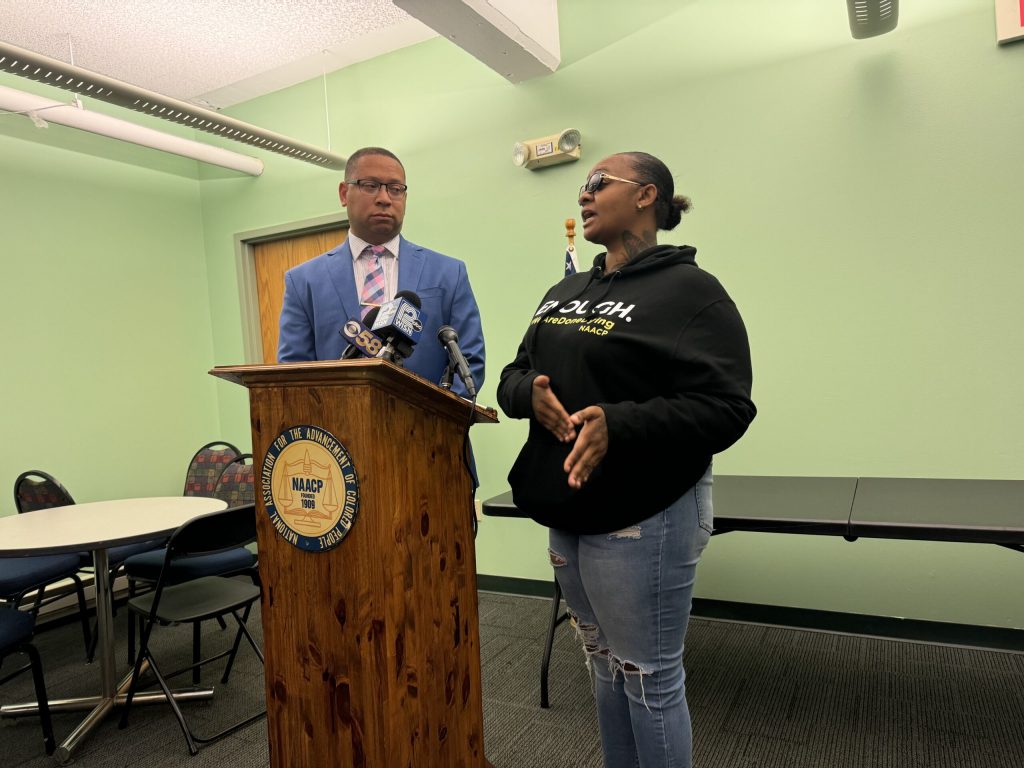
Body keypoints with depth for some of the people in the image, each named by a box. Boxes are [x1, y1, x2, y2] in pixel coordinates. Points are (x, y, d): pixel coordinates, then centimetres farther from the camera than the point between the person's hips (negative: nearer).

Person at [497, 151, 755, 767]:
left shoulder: (689, 290, -10)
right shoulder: (565, 293, 13)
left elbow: (726, 409, -18)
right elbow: (513, 376, 14)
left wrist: (618, 425, -30)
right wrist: (531, 392, -10)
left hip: (643, 518, -7)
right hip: (568, 512, 8)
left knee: (648, 677, 7)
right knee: (605, 666, 22)